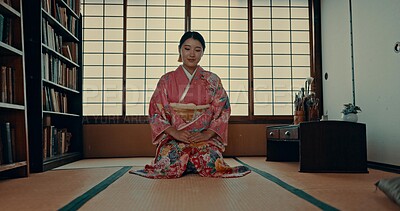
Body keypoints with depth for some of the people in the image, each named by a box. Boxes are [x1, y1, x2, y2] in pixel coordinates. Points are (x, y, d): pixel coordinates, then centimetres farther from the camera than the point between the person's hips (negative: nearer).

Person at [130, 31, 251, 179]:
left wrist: (207, 134, -11)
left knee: (211, 164, -28)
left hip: (205, 138, 1)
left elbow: (223, 112, 5)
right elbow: (156, 113, 3)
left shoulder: (212, 80, 8)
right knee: (168, 165, -28)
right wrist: (174, 132, -13)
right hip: (173, 139, 0)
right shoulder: (166, 80, 7)